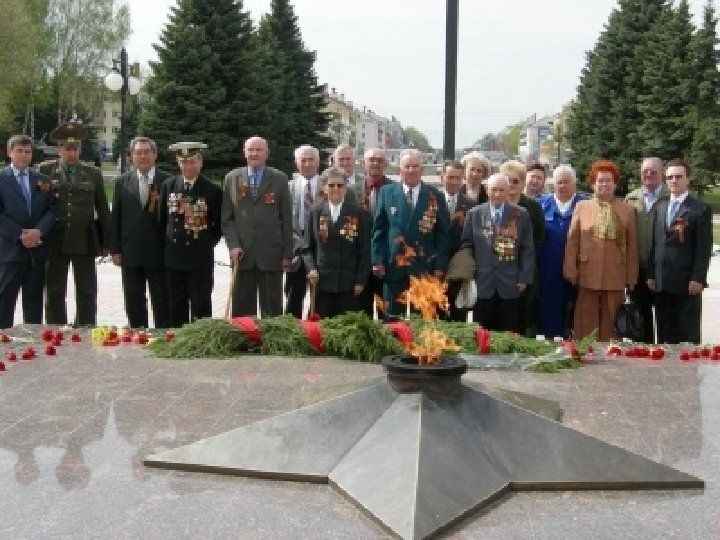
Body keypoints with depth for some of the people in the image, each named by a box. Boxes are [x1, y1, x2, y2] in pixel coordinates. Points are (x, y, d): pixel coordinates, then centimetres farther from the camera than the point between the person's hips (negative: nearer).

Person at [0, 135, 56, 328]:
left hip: (37, 249, 3)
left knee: (34, 300, 8)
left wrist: (39, 231, -11)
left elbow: (52, 209, 5)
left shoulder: (43, 180, 12)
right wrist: (20, 234, -14)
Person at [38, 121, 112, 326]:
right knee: (54, 293, 6)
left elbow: (103, 209, 8)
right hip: (55, 241, 0)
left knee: (87, 293, 3)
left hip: (85, 240, 0)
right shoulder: (45, 170, 5)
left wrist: (107, 242, 5)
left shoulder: (93, 173, 7)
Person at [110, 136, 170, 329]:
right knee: (134, 306, 10)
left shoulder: (168, 181, -2)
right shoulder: (122, 182, 8)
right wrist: (115, 250, 3)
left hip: (159, 254, -3)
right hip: (130, 255, 3)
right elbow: (115, 218, 7)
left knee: (162, 306, 3)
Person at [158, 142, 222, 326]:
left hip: (201, 258, -3)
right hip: (173, 257, 4)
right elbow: (162, 219, 14)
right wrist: (169, 242, 11)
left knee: (200, 306, 2)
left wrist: (207, 244, 0)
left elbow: (219, 224, 2)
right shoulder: (168, 185, 5)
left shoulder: (212, 190, -5)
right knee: (176, 307, 10)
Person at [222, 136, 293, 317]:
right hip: (242, 254, 1)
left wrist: (287, 253, -1)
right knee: (241, 309, 5)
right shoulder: (232, 178, 8)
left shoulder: (279, 179, 4)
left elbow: (287, 219, 3)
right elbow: (226, 218, 7)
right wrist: (233, 245, -6)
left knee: (271, 309, 3)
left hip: (271, 254, -1)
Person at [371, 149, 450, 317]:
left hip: (425, 269, -1)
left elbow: (442, 234, 4)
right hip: (394, 268, 1)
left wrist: (440, 266, -2)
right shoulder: (387, 192, 6)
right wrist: (377, 260, -1)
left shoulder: (435, 196, 4)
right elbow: (378, 229, 6)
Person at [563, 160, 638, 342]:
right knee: (585, 323, 4)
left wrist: (631, 277, 3)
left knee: (611, 325, 6)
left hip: (615, 277, 0)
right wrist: (570, 270, -2)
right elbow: (572, 241, 5)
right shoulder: (581, 207, 7)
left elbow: (632, 246, 5)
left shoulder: (627, 210, 7)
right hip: (587, 275, 0)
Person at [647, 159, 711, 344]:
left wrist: (698, 278, -15)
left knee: (689, 332, 1)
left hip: (687, 282, -5)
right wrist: (651, 274, 7)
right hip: (662, 281, 5)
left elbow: (704, 247, -8)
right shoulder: (660, 208, 15)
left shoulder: (700, 209, -3)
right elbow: (655, 243, 14)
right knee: (665, 332, 10)